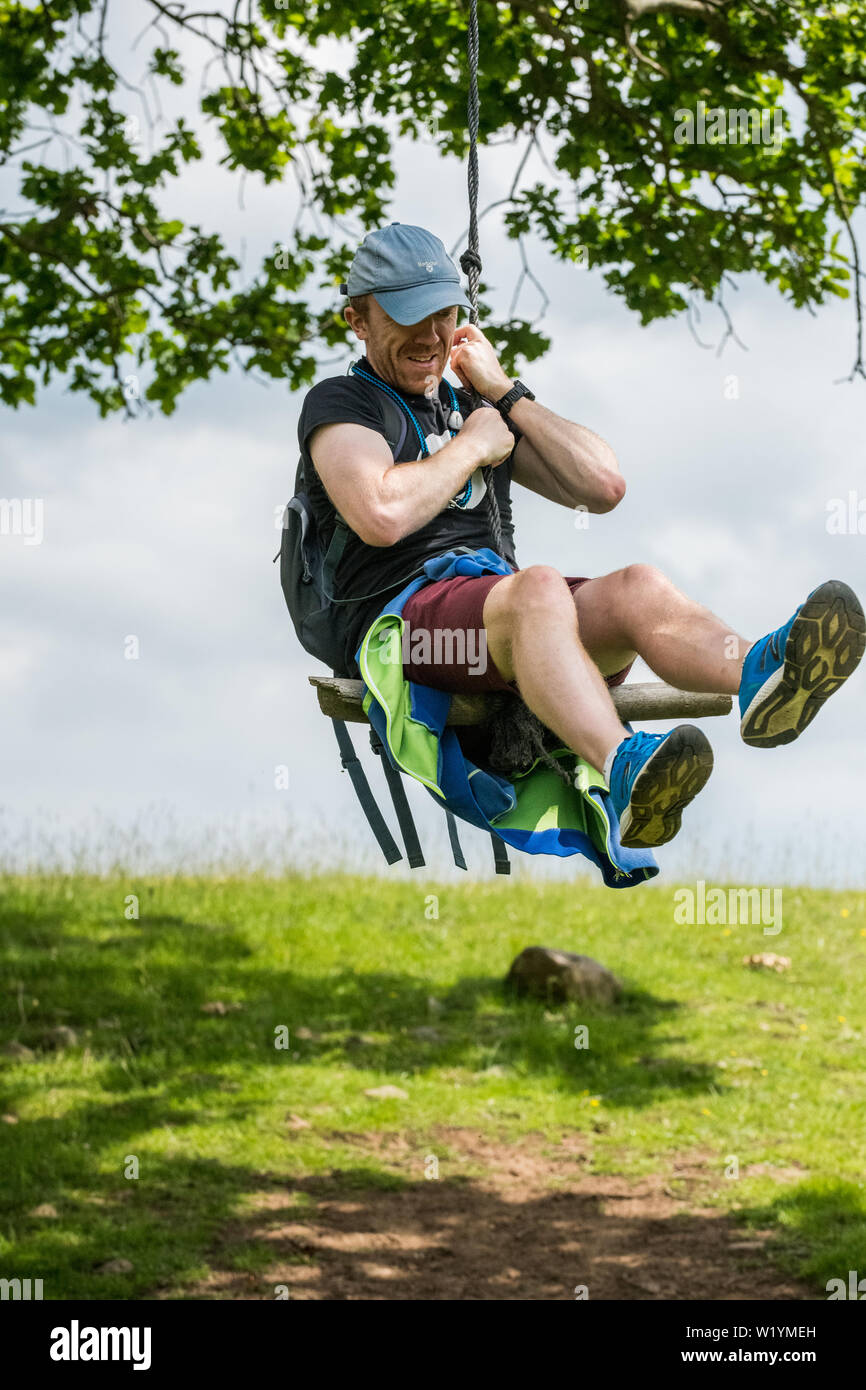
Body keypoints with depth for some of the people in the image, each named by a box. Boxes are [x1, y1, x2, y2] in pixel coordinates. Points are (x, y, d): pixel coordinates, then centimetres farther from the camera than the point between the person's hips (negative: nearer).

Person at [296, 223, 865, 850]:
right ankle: (625, 770, -70)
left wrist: (506, 393, 18)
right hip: (397, 615, -6)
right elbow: (383, 516, -12)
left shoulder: (470, 406, 31)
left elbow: (604, 486, 19)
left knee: (639, 587, -28)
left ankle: (762, 672, -63)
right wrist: (471, 447, 3)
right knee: (538, 588, -39)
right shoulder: (340, 403, 10)